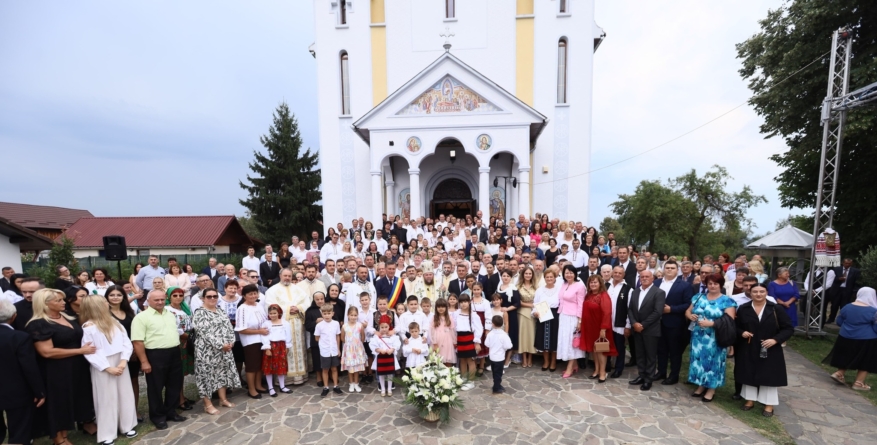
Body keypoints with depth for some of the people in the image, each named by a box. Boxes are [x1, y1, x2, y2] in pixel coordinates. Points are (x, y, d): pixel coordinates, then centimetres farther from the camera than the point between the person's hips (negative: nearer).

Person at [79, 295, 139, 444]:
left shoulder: (115, 322, 7)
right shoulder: (89, 327, -10)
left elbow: (127, 343, 3)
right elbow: (89, 352, -12)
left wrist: (124, 360, -11)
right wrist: (108, 368, -15)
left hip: (121, 364, 5)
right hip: (103, 368, -5)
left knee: (125, 396, 11)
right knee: (107, 400, 4)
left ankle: (126, 426, 25)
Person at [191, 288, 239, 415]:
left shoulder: (221, 311, 10)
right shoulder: (199, 313, -11)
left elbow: (229, 327, 8)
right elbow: (205, 333, -19)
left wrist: (231, 342, -7)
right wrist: (220, 345, -21)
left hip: (225, 349, 7)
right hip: (207, 350, -7)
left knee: (223, 373, 13)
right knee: (207, 375, 2)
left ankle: (223, 399, 26)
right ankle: (208, 404, 14)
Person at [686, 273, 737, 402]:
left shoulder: (727, 301, -4)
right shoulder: (699, 298, 8)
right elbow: (688, 311, 13)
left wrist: (711, 323, -24)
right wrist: (690, 315, -10)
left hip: (715, 339, -4)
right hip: (698, 337, 4)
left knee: (713, 361, 4)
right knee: (699, 359, 9)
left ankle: (711, 389, 20)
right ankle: (701, 385, 25)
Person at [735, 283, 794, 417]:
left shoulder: (775, 309, -6)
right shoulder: (743, 309, -3)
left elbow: (789, 328, -3)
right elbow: (735, 326, 6)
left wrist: (775, 340, -15)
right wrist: (741, 333, -15)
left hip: (769, 350, -1)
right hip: (748, 350, 1)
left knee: (768, 376, 7)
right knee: (749, 374, 11)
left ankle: (769, 404, 21)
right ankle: (750, 400, 25)